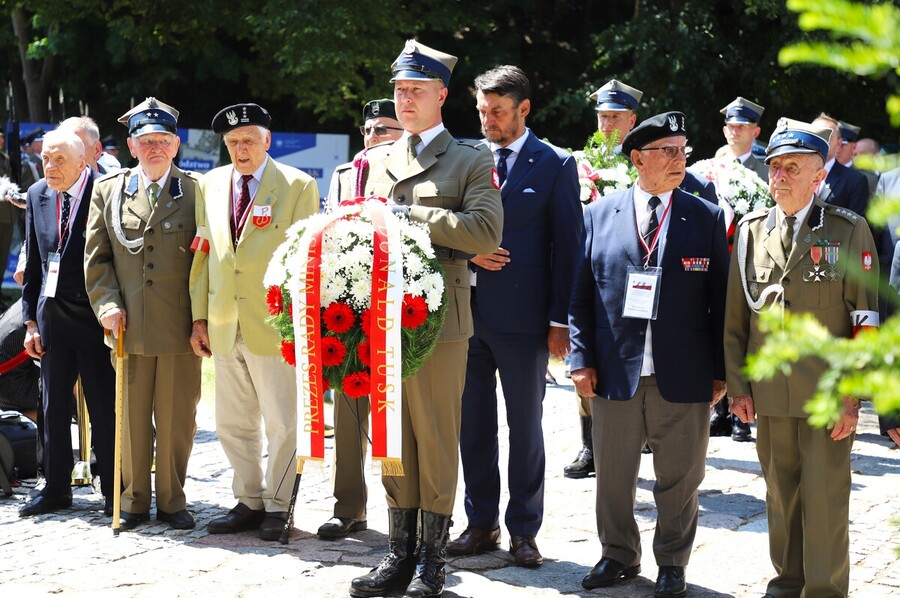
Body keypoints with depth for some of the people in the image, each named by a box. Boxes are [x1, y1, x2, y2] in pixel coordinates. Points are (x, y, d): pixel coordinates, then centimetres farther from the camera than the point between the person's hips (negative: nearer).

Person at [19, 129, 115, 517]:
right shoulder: (37, 195, 7)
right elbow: (33, 264, 12)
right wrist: (30, 321, 8)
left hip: (95, 316, -5)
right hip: (52, 316, 5)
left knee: (104, 407, 1)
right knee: (53, 405, 12)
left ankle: (112, 491, 13)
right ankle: (55, 489, 22)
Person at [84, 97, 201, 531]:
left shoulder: (196, 191, 4)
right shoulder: (108, 190, 9)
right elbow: (96, 256, 10)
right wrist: (107, 305, -3)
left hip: (180, 329, -1)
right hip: (128, 328, 1)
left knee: (177, 420, 4)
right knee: (131, 419, 6)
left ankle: (172, 500, 17)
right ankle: (134, 502, 18)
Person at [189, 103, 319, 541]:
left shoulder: (298, 187, -4)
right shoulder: (210, 185, 9)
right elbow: (203, 254, 11)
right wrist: (199, 317, 6)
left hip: (274, 323, -5)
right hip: (224, 326, 5)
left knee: (282, 422, 2)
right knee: (233, 424, 12)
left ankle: (277, 506, 14)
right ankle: (249, 501, 24)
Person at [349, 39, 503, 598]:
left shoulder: (471, 160, 2)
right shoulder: (378, 159, 18)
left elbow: (485, 231, -13)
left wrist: (413, 215, -14)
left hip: (440, 320, -5)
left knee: (437, 438, 0)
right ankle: (400, 552, 16)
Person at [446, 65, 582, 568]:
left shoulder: (555, 165, -3)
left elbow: (568, 245, -4)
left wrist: (560, 320, -9)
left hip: (521, 318, -4)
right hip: (466, 310, 4)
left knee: (526, 427, 6)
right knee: (474, 423, 10)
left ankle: (523, 530, 15)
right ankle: (481, 523, 22)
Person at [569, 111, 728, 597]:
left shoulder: (707, 218, 2)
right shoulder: (598, 215, 5)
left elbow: (721, 299, 2)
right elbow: (579, 295, 5)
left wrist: (721, 370, -1)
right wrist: (581, 359, -2)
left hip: (683, 375, -1)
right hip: (615, 371, 1)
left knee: (679, 477, 8)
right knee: (613, 473, 11)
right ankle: (619, 555, 28)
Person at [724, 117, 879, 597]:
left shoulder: (849, 230, -4)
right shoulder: (751, 230, 6)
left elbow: (866, 321, -5)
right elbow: (735, 318, 9)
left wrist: (852, 396, -9)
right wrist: (737, 386, 5)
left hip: (826, 395, -3)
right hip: (769, 393, 3)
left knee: (825, 499, 1)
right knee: (780, 493, 13)